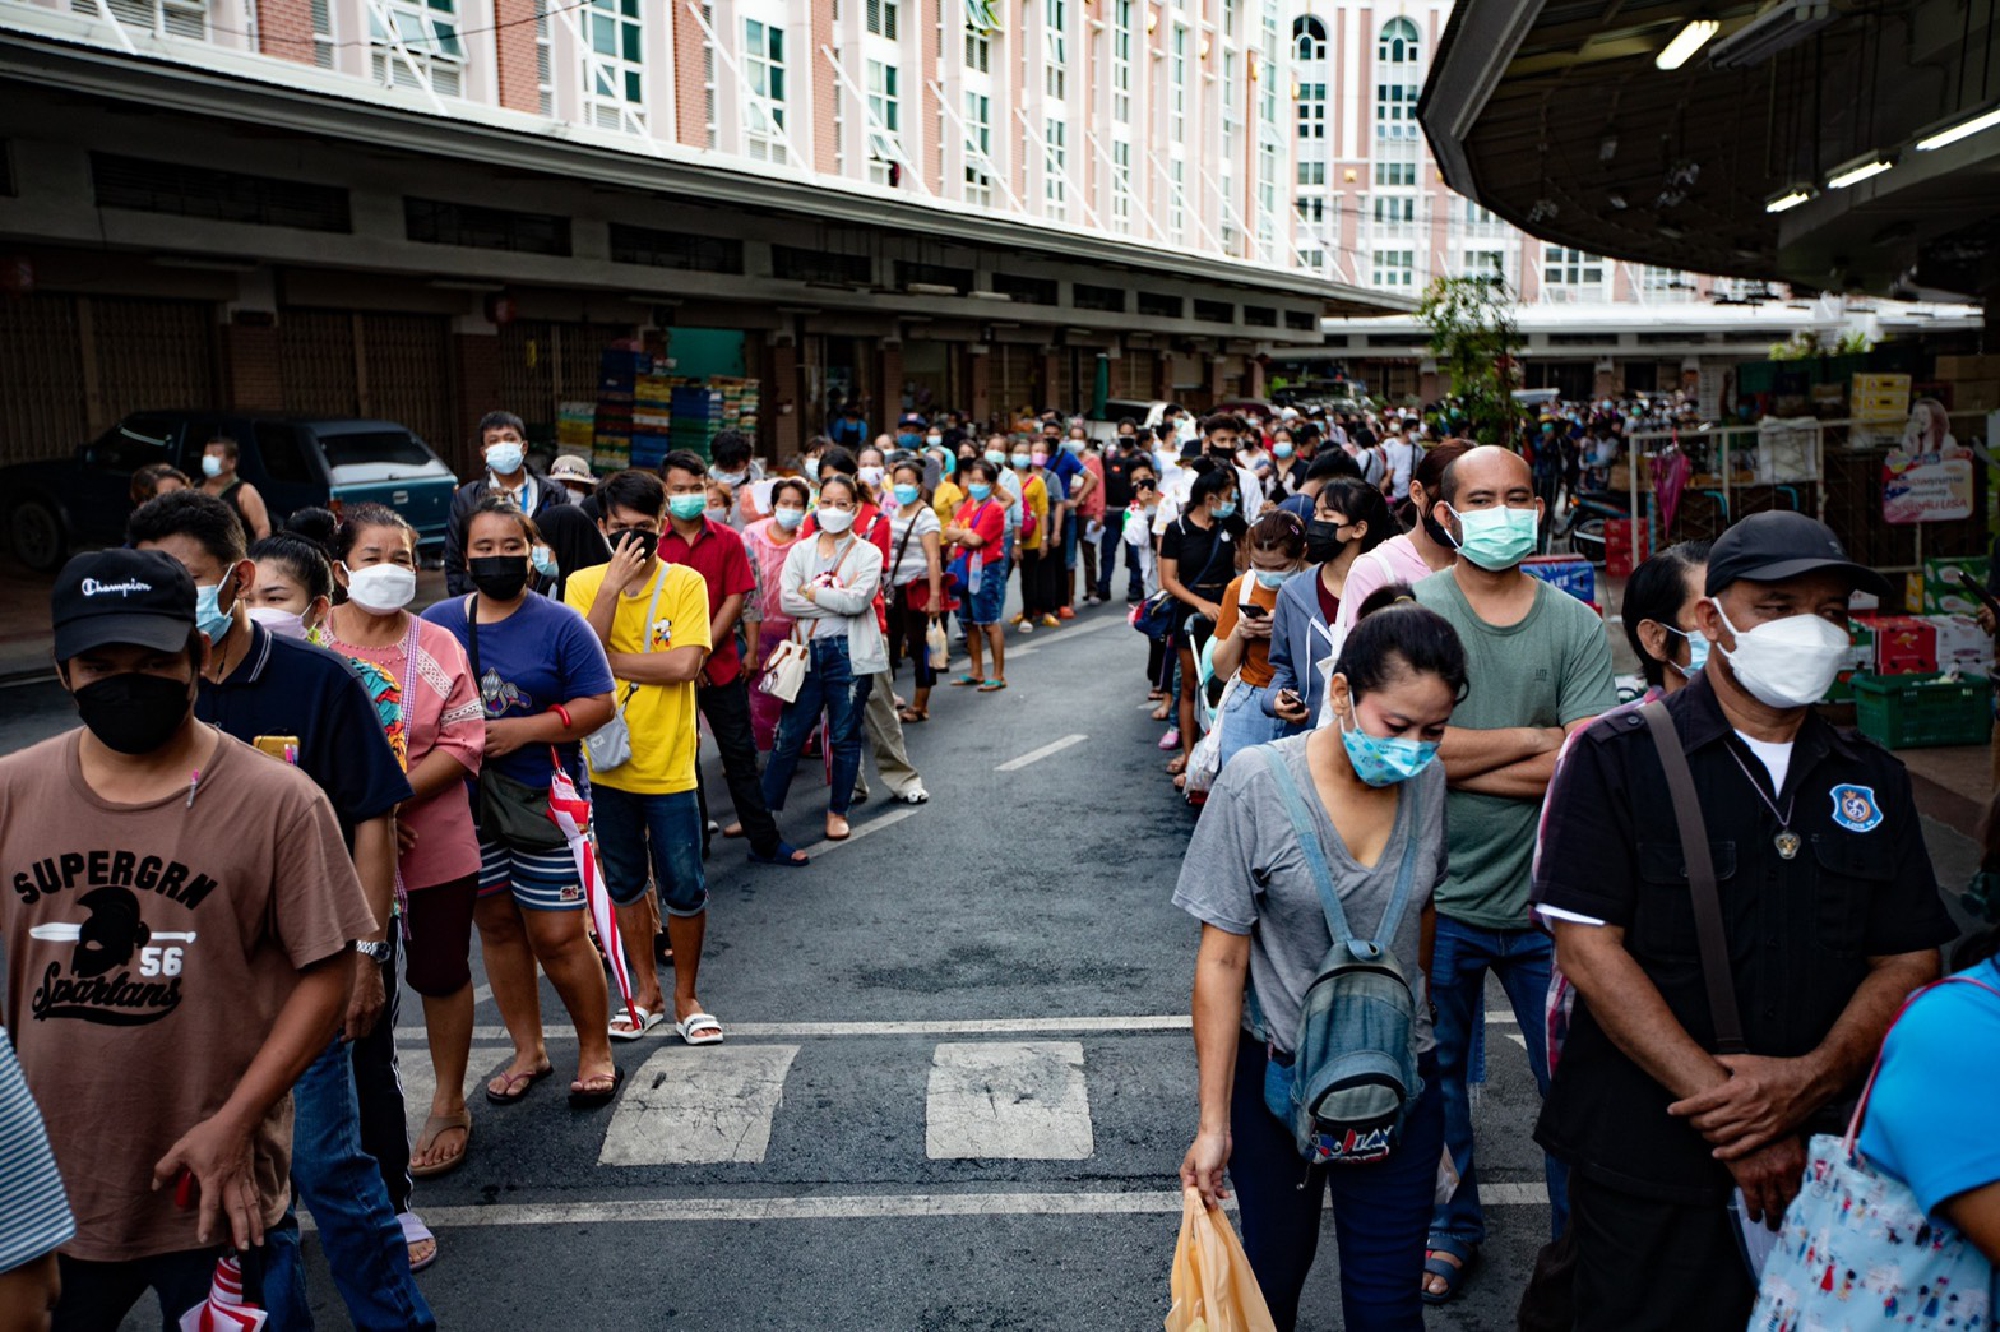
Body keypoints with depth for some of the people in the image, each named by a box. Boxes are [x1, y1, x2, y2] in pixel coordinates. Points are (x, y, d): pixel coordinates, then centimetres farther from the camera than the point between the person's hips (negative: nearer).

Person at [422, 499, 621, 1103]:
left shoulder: (558, 624, -5)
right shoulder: (436, 623, 6)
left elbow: (598, 704, -8)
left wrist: (524, 729, -18)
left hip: (543, 800, -4)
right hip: (466, 803, 4)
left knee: (558, 938, -4)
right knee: (496, 925, 13)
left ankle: (596, 1053, 16)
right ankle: (528, 1051, 30)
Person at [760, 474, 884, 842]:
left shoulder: (868, 553, 2)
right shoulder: (801, 551, 8)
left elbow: (857, 600, -14)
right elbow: (787, 601, -6)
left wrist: (810, 592, -6)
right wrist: (837, 598, -12)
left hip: (850, 653, -2)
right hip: (809, 651, 2)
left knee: (845, 736, 7)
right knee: (789, 735, 3)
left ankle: (838, 812, 21)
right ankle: (764, 810, 13)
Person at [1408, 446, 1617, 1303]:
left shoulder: (1577, 626, -3)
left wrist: (1452, 761, -15)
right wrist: (1531, 738, -14)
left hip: (1545, 896, 1)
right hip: (1438, 894, 0)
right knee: (1435, 1075, 17)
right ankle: (1451, 1229, 39)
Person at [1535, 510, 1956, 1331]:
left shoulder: (1872, 784, 9)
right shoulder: (1618, 761, -7)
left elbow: (1908, 961, 5)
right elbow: (1588, 949, -14)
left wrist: (1812, 1078, -13)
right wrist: (1725, 1107, -17)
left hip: (1826, 1161, 4)